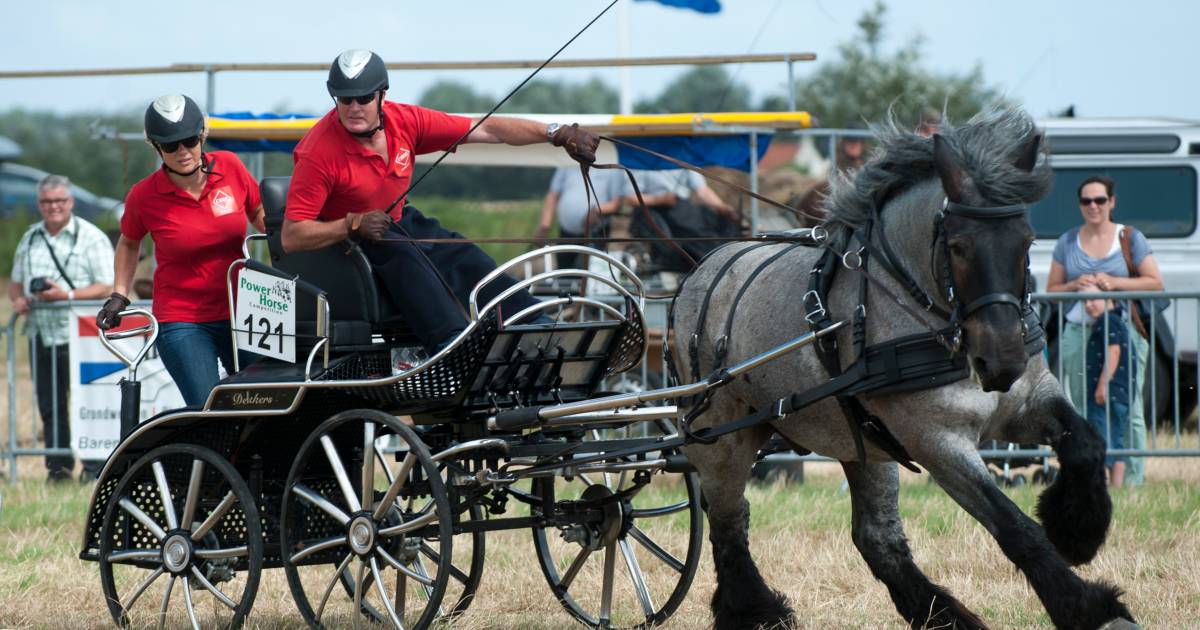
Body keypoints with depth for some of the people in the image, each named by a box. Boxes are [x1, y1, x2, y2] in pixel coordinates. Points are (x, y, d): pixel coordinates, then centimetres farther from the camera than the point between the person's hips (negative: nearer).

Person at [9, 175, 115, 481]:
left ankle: (95, 468, -5)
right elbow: (16, 280, 24)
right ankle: (58, 467, 12)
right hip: (40, 337, 6)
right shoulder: (30, 238, 16)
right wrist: (18, 298, 0)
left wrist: (66, 295, -19)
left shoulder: (91, 237, -1)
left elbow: (107, 286, -7)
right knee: (50, 406, 7)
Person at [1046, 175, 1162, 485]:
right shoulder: (1067, 242, 12)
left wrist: (1114, 282, -10)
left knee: (1128, 411, -5)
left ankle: (1133, 480, -3)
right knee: (1083, 411, 2)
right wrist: (1077, 285, -7)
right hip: (1078, 332, 2)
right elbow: (1052, 289, 14)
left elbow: (1155, 283, 3)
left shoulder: (1131, 239, 6)